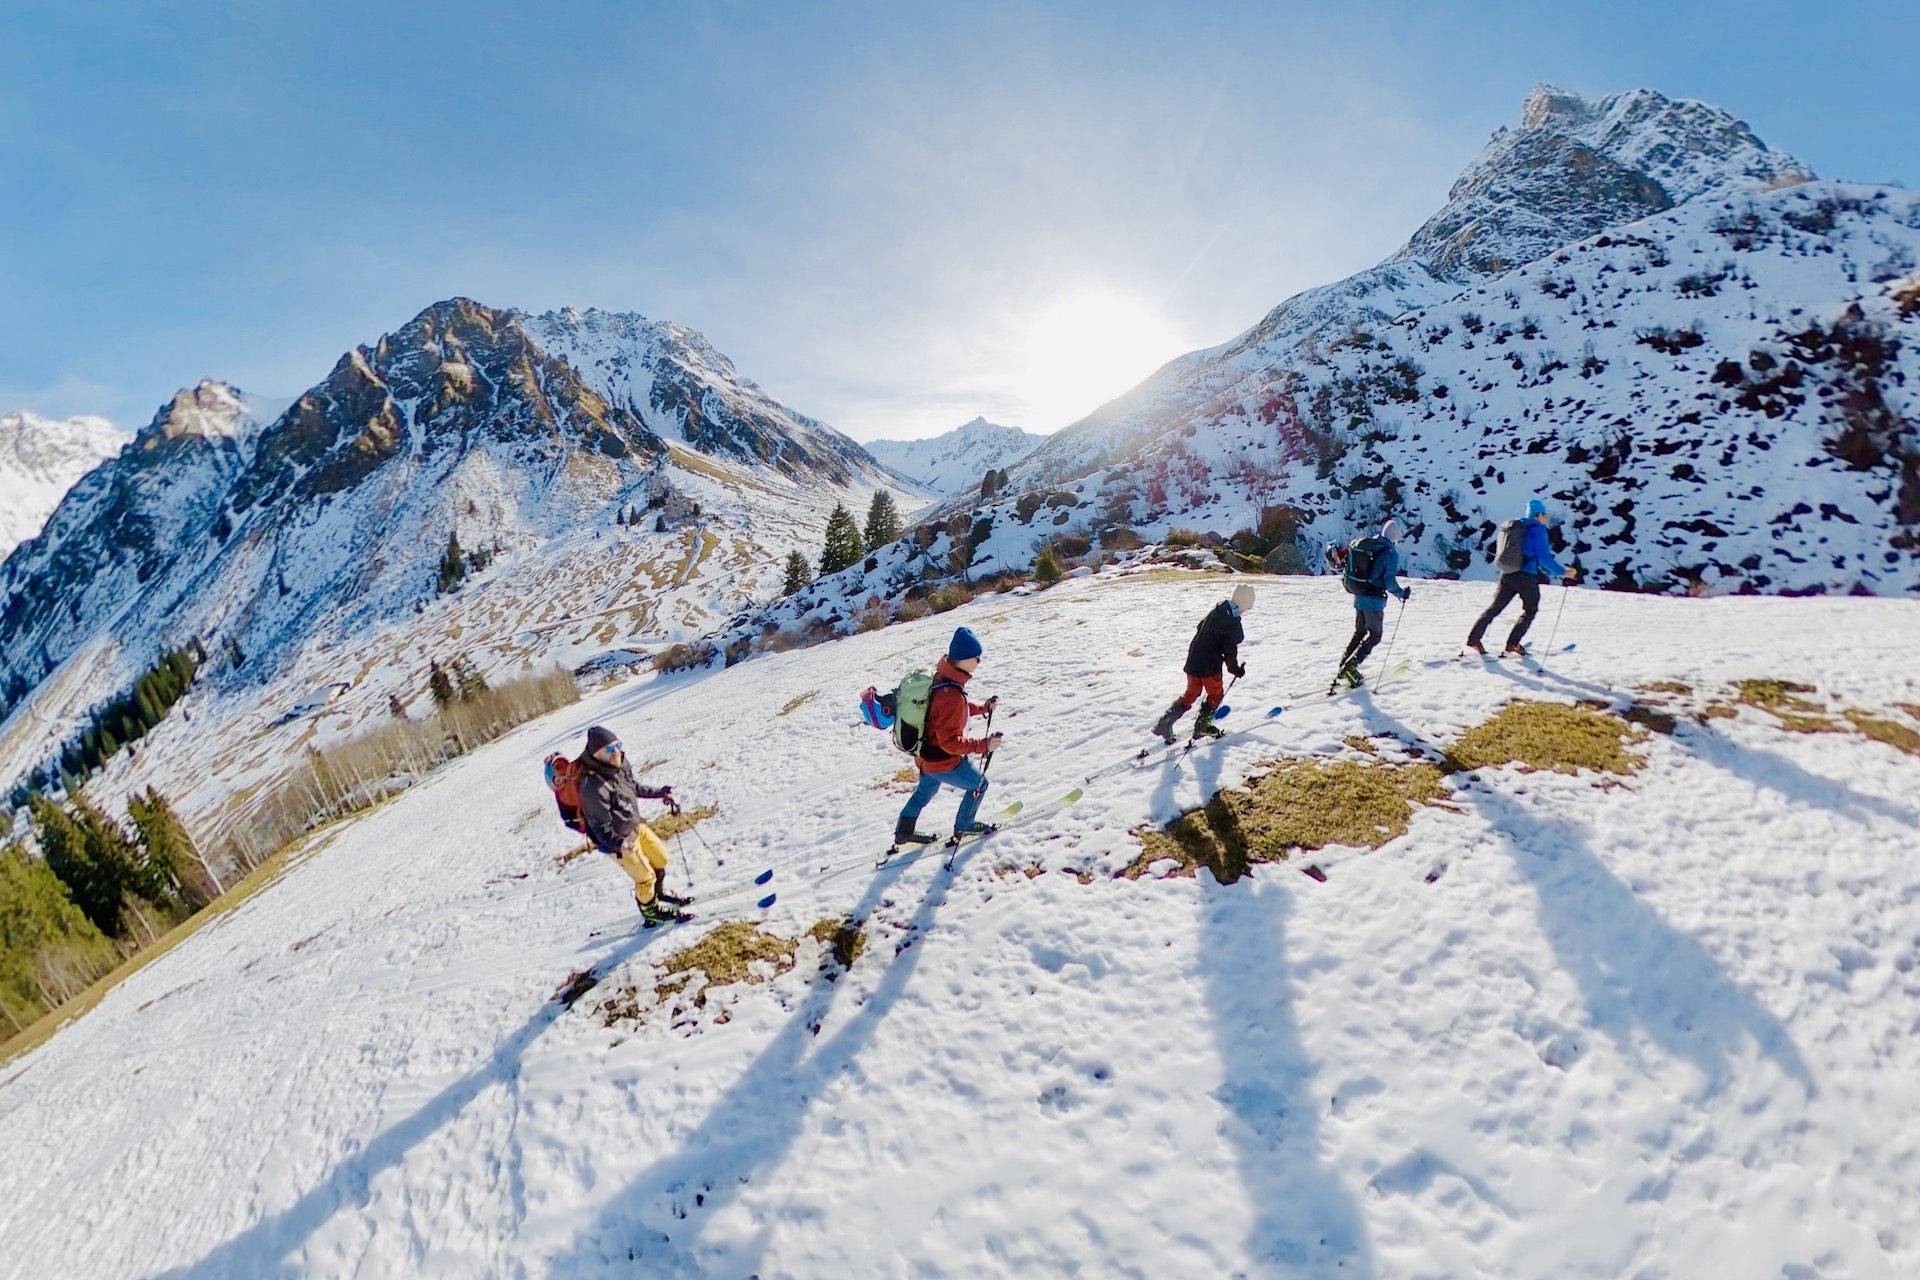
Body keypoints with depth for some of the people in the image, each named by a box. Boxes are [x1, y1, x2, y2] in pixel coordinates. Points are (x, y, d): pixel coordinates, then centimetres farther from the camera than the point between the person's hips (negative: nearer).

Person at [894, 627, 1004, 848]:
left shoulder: (940, 677, -6)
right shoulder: (952, 695, -36)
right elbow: (950, 741, -32)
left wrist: (983, 707, 8)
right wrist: (984, 745, -30)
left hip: (926, 755, 9)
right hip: (943, 762, -9)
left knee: (925, 790, 32)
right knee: (979, 784, 16)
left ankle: (903, 832, 47)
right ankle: (964, 826, 34)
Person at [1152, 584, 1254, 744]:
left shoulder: (1216, 610, 2)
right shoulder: (1233, 623, -21)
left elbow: (1200, 628, 16)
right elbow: (1230, 651, -17)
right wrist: (1235, 669, -1)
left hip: (1193, 660, 7)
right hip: (1210, 666, -7)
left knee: (1191, 693, 18)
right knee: (1215, 694, 17)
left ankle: (1165, 723, 9)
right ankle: (1202, 726, 21)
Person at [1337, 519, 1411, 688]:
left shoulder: (1365, 545, 6)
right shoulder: (1391, 553, -13)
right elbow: (1389, 581, -18)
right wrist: (1402, 594, -2)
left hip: (1359, 597, 7)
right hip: (1374, 601, -7)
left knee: (1359, 633, 20)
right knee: (1375, 636, 5)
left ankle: (1344, 665, 17)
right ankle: (1351, 666, -8)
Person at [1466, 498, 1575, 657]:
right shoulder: (1538, 530, -9)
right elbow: (1544, 558, -14)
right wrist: (1563, 573, -8)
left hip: (1507, 573, 6)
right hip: (1526, 576, -6)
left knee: (1495, 607, 8)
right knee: (1530, 610, 9)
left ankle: (1473, 639, -1)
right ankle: (1512, 645, 2)